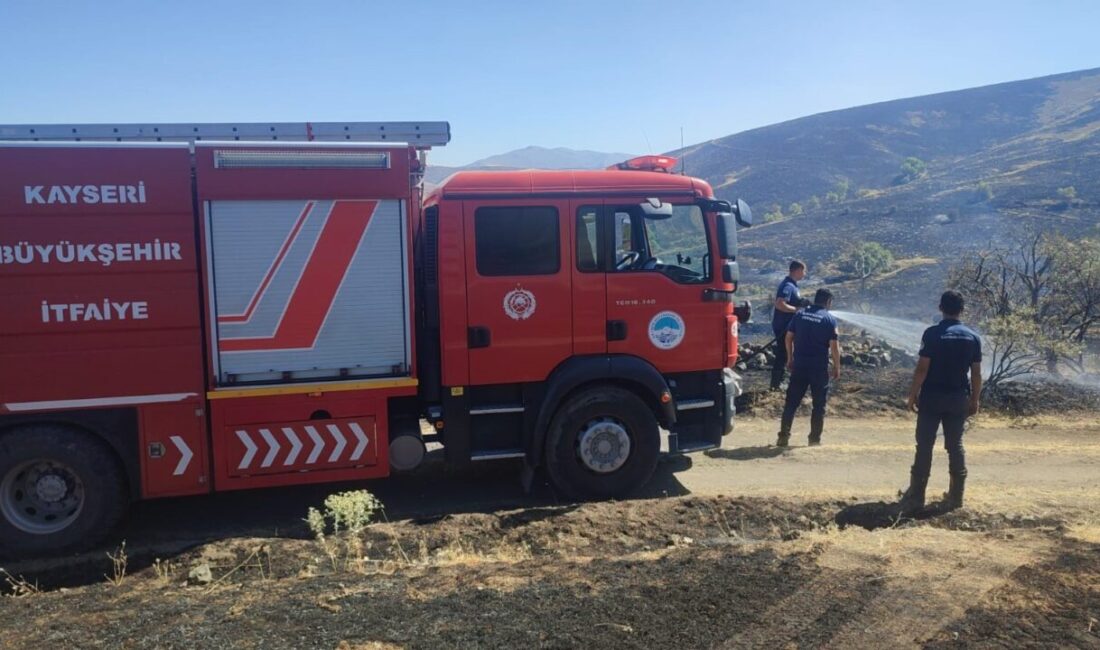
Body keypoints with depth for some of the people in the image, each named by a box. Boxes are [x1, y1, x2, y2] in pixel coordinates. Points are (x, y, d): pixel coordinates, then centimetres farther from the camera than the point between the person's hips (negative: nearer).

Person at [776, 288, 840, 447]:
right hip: (819, 367, -3)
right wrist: (837, 367, 1)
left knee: (791, 401, 7)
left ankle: (783, 437, 4)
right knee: (819, 404, 9)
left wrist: (790, 358, 16)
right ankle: (815, 438, 11)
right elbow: (834, 346, -8)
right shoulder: (830, 319, -4)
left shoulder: (799, 315, 6)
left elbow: (788, 338, 6)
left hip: (799, 365, 3)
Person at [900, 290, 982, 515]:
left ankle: (916, 498, 0)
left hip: (932, 397, -3)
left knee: (924, 446, 0)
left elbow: (922, 368, -13)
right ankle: (956, 497, 17)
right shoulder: (972, 337, 2)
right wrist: (975, 399, 12)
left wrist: (913, 394, -4)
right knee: (956, 446, 12)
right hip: (959, 398, 3)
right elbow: (976, 373, 3)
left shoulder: (932, 333, -9)